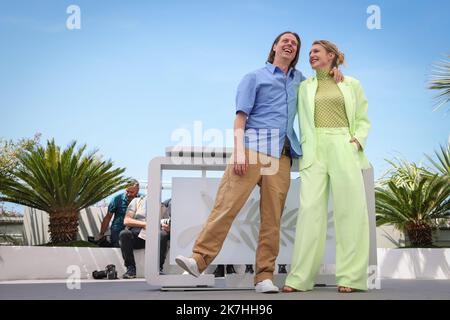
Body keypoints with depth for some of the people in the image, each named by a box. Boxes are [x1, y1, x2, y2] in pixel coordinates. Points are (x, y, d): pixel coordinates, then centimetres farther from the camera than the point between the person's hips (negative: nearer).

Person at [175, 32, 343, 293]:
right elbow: (240, 117, 3)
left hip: (282, 156, 4)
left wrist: (334, 71, 19)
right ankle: (200, 259, -15)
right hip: (253, 147, -3)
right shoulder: (255, 78, 13)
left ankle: (265, 276, -2)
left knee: (272, 217, -3)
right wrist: (239, 152, -12)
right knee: (227, 204, -14)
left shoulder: (299, 79, 26)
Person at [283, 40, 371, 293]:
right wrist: (304, 150, 2)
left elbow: (363, 120, 12)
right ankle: (300, 277, -5)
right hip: (315, 150, 1)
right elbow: (303, 122, 14)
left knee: (350, 210, -4)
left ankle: (351, 276, 1)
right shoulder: (305, 87, 18)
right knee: (310, 209, -7)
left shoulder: (352, 85, 15)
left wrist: (358, 139, -5)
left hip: (344, 150, -1)